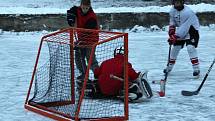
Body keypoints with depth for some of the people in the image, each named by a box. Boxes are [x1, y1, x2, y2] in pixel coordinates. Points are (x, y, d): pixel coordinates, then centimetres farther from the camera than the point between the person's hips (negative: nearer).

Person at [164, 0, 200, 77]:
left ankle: (196, 68, -18)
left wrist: (174, 37, -31)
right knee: (176, 47, 8)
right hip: (180, 31, 7)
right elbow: (172, 22, 10)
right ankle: (170, 66, 26)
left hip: (191, 30, -7)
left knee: (190, 47, -22)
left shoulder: (188, 12, -30)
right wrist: (171, 33, -6)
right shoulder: (173, 11, -5)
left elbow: (184, 28, -31)